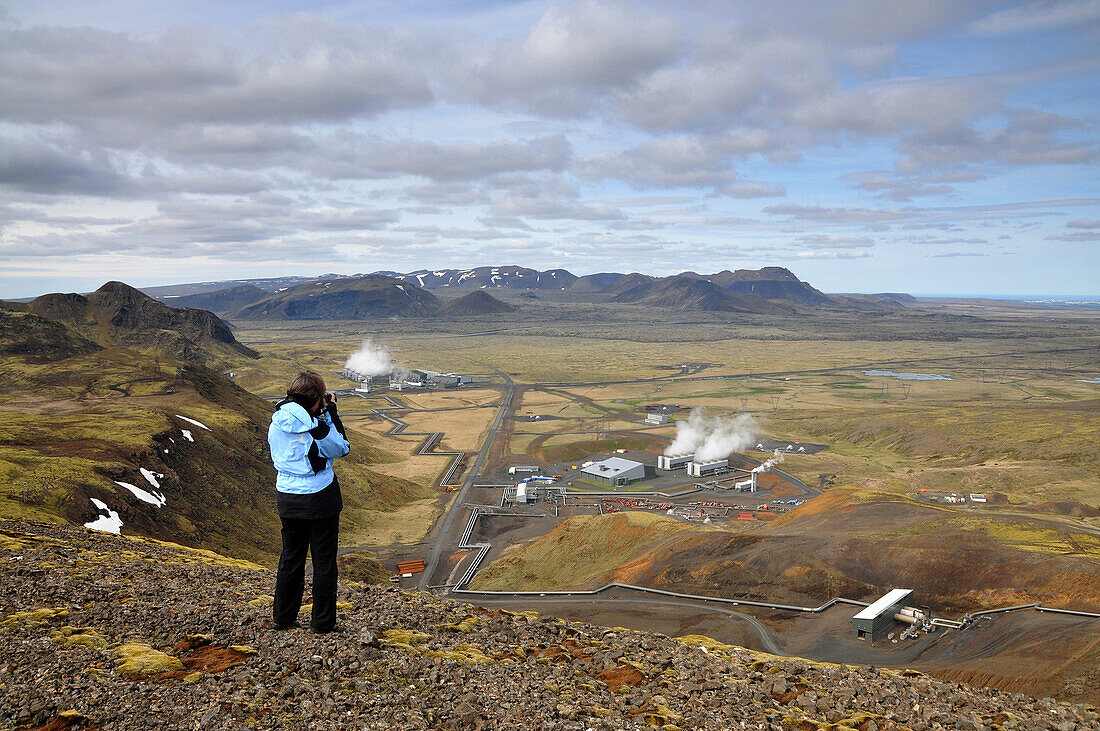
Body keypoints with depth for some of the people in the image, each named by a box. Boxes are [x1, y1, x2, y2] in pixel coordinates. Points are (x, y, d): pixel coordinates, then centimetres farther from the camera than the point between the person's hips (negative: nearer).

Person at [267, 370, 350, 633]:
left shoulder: (276, 420, -2)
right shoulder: (313, 423, -20)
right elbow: (341, 448, -7)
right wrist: (330, 414, -4)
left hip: (287, 498, 6)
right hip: (321, 498, -5)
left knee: (291, 557, 19)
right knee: (324, 561, 8)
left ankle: (283, 617, 29)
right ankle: (322, 622, 16)